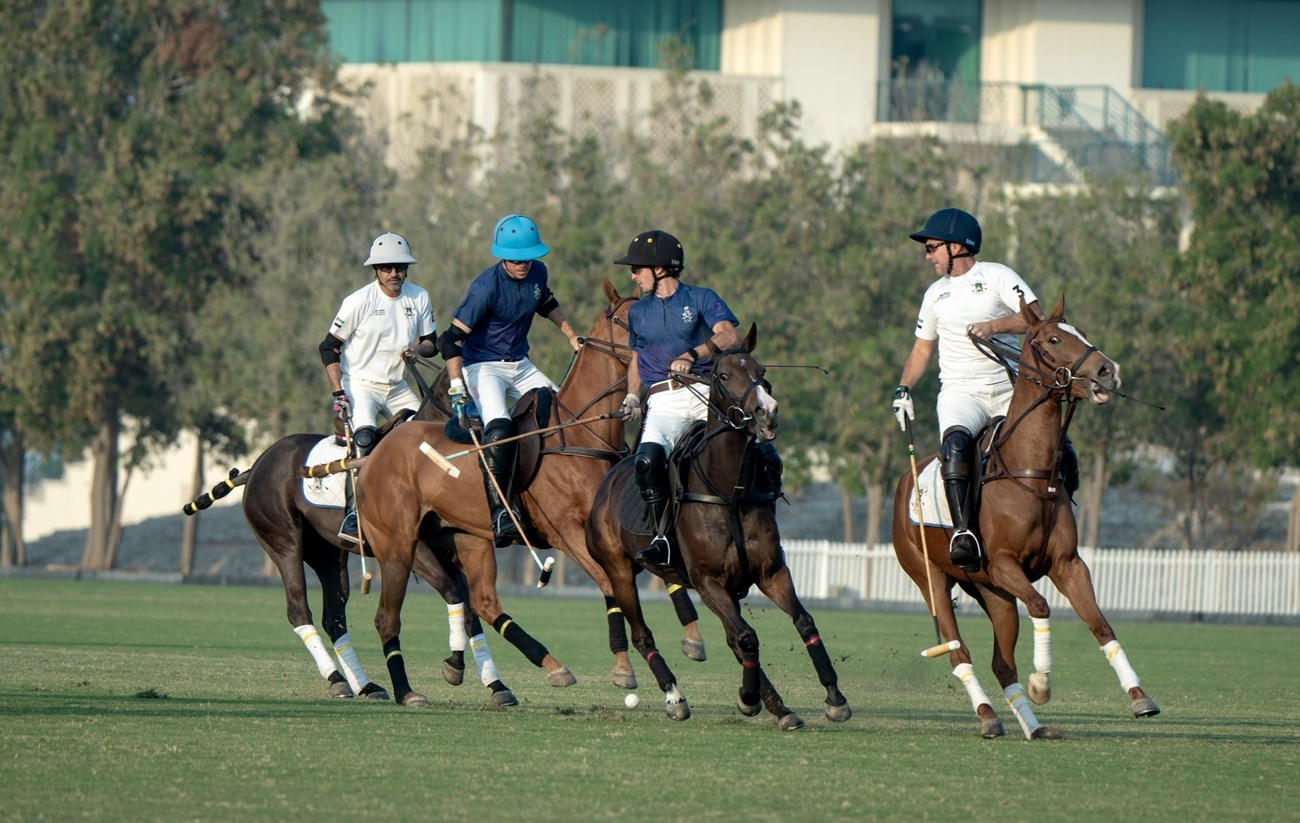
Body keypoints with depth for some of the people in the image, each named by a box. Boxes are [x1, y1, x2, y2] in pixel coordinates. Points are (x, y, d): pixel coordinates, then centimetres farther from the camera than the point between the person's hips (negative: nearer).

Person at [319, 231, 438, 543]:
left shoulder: (419, 298, 0)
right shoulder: (359, 302, -14)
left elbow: (431, 342, 10)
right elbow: (329, 347, -9)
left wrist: (417, 349, -15)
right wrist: (338, 393, -18)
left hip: (397, 388, 6)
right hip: (360, 384, -6)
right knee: (365, 436, -28)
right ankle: (353, 515, -33)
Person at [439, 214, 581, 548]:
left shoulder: (537, 273, -2)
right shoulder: (486, 287, -23)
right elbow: (452, 339, -23)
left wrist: (572, 336, 23)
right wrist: (457, 389, -30)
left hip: (521, 366, 8)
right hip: (483, 366, -8)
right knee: (499, 427, -30)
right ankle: (499, 513, -36)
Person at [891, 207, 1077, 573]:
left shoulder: (996, 276, 4)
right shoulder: (936, 293, 19)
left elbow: (1035, 318, -9)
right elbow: (922, 348, 26)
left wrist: (995, 326, -24)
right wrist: (903, 389, 12)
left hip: (1009, 388, -1)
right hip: (960, 392, 1)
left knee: (1060, 451, -18)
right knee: (956, 441, -33)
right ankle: (963, 533, -43)